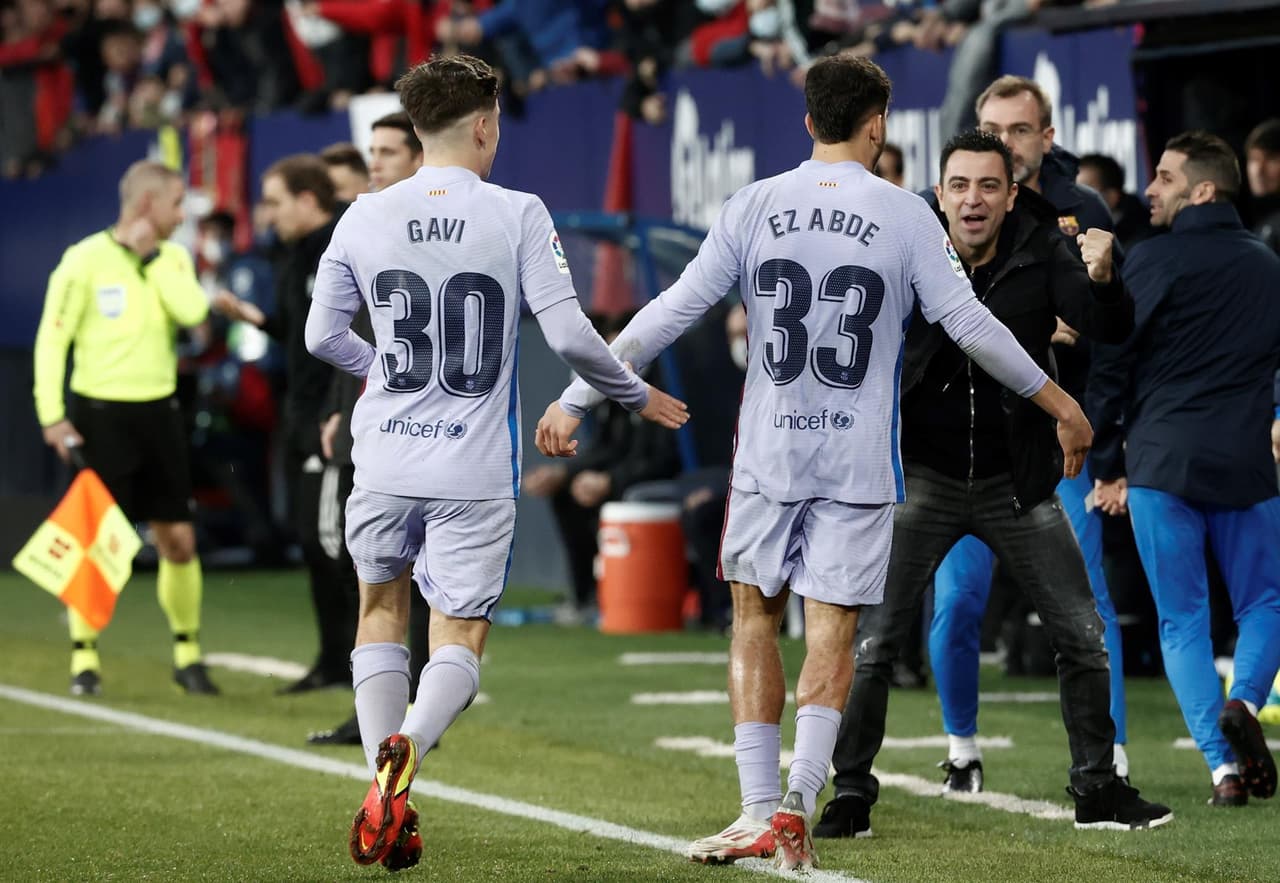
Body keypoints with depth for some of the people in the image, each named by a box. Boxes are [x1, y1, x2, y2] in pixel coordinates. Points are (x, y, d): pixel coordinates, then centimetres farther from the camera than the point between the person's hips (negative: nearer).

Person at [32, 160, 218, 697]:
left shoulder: (171, 259, 7)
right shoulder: (86, 260, -8)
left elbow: (192, 311, -12)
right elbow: (52, 338, -7)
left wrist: (151, 257, -10)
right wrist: (51, 415, -12)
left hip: (157, 411, 5)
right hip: (101, 413, -5)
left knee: (178, 539, 5)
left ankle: (188, 654, 17)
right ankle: (84, 657, 7)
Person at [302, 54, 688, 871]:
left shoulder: (364, 218, 2)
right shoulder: (518, 215, -7)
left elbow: (323, 335, 9)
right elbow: (568, 334, -11)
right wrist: (638, 395, 7)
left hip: (385, 459, 3)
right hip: (474, 469, -2)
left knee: (382, 612, 21)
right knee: (460, 642, 6)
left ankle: (388, 806, 12)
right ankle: (406, 748, -25)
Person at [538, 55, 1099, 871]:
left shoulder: (754, 207, 0)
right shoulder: (905, 216, -3)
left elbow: (672, 312, -1)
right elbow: (970, 325, -3)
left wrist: (578, 398, 5)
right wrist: (1060, 404, 9)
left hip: (768, 452, 1)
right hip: (860, 462, -1)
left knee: (756, 618, 12)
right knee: (833, 629, 4)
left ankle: (759, 811, 5)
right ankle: (800, 796, -13)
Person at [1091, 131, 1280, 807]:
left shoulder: (1154, 260, -4)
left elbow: (1109, 364, -5)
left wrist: (1108, 466, 3)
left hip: (1161, 464, -3)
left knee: (1182, 620, 6)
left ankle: (1224, 766, -5)